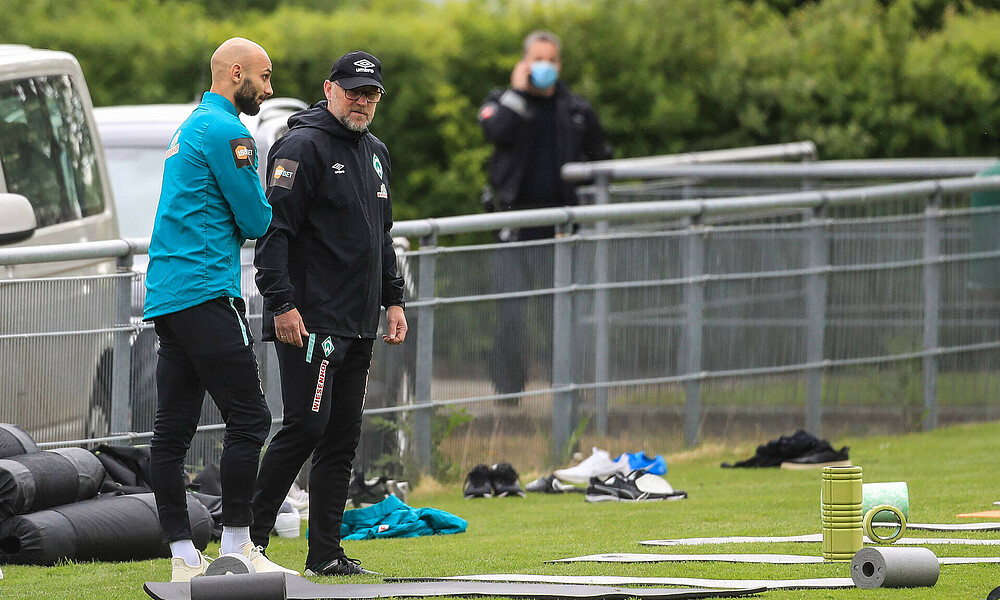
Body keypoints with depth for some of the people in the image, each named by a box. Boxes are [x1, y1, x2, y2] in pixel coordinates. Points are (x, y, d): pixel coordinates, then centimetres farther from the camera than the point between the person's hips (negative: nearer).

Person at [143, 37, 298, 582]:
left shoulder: (189, 128, 23)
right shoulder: (224, 130, -9)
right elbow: (256, 221, -10)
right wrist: (264, 214, 12)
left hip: (165, 293, 10)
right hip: (206, 292, -10)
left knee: (173, 428, 5)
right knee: (248, 418, -8)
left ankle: (183, 558, 5)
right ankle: (236, 551, -7)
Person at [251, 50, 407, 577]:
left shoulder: (375, 153, 19)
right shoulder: (303, 147, -9)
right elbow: (274, 228, -15)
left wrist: (393, 300, 20)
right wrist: (282, 303, -21)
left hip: (359, 325, 8)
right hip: (310, 320, -8)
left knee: (343, 436, 5)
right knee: (306, 425, -13)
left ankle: (325, 554, 7)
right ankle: (249, 536, -5)